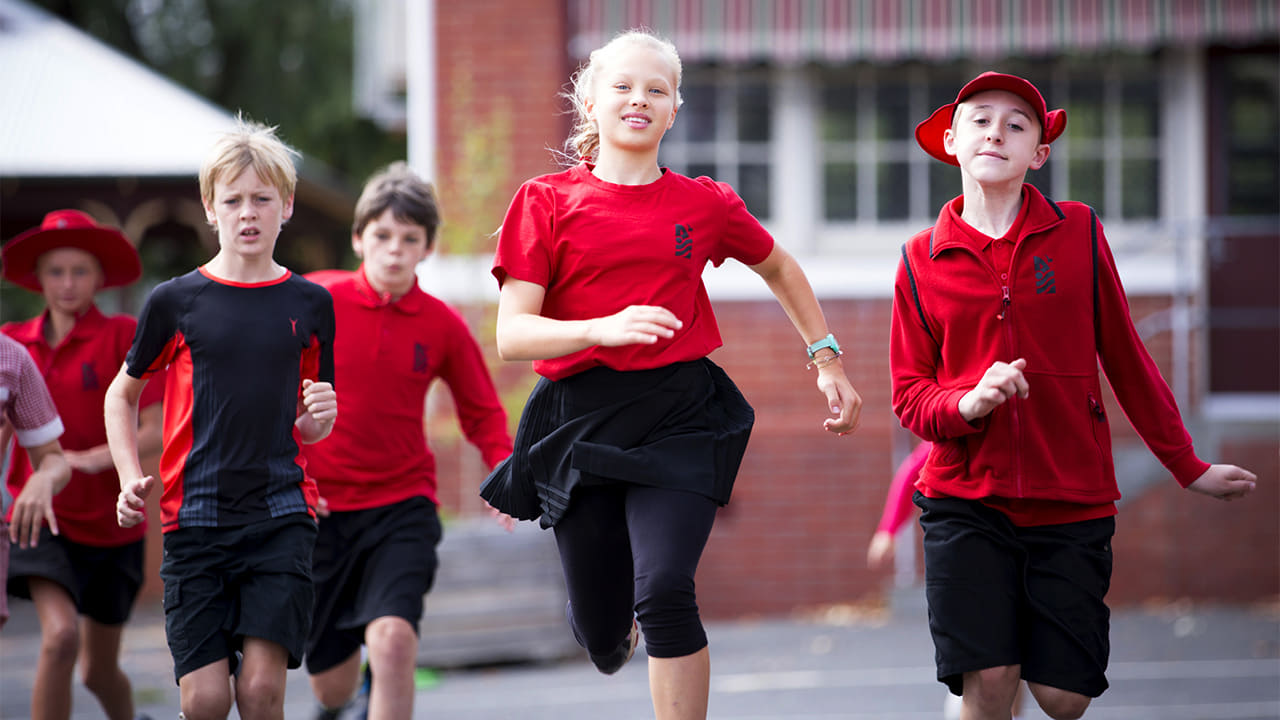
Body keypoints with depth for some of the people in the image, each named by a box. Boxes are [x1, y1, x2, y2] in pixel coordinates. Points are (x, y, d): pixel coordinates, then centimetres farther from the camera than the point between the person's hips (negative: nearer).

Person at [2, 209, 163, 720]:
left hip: (110, 524, -1)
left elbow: (156, 431, -14)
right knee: (60, 635, -25)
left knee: (99, 671, 11)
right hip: (43, 516, 1)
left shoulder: (123, 337, -8)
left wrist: (92, 458, -28)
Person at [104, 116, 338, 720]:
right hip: (196, 519, 0)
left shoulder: (309, 304, 7)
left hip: (281, 516, 1)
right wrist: (130, 479, 1)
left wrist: (320, 418, -7)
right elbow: (122, 397, 15)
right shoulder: (175, 301, 2)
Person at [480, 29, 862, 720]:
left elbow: (779, 268, 26)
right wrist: (603, 327, -24)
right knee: (601, 631, 8)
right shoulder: (547, 201, 0)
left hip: (677, 415, 0)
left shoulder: (705, 204, 6)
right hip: (580, 420, 0)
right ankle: (613, 628, 48)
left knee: (663, 591, -23)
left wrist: (827, 361, 23)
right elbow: (511, 334, -8)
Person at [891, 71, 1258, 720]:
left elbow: (1125, 358, 10)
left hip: (1071, 502, 0)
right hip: (964, 502, 0)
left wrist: (1188, 467, 14)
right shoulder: (922, 261, 3)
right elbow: (909, 396, 6)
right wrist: (968, 403, -16)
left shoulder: (1078, 235, 2)